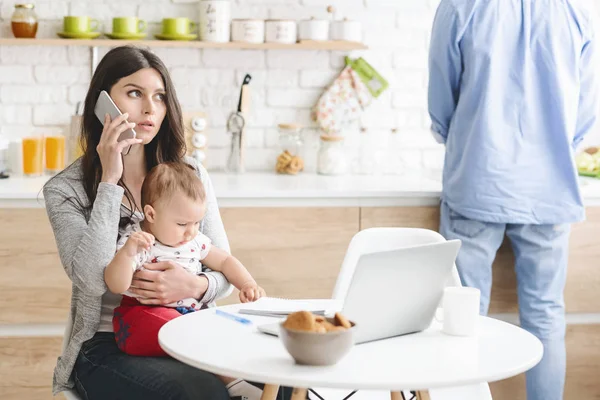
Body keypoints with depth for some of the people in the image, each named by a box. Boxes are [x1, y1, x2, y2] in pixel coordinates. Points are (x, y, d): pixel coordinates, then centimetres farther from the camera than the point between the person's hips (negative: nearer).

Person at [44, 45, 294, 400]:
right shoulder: (65, 190, 0)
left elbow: (224, 272, 10)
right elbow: (92, 279, -16)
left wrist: (194, 286, -15)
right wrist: (110, 181, -15)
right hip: (108, 348, -3)